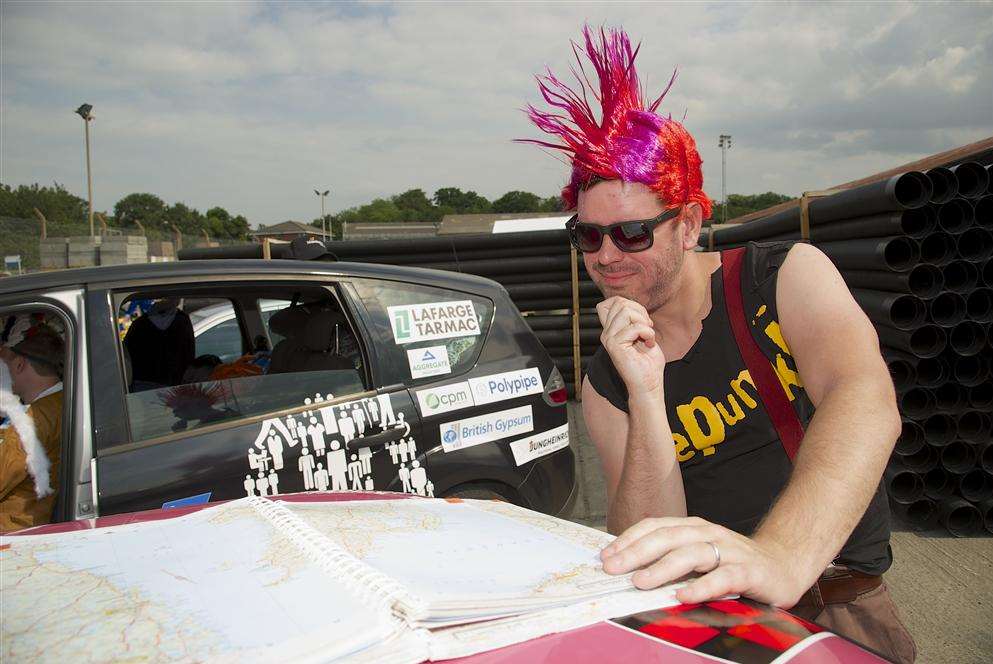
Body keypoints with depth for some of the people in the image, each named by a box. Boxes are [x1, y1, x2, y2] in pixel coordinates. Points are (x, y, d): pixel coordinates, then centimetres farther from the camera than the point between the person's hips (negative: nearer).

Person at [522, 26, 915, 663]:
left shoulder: (788, 277, -5)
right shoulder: (606, 386, 1)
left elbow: (869, 403, -24)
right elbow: (641, 546, -7)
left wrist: (782, 557, -42)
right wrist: (645, 396, -21)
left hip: (836, 596, -1)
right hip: (710, 607, 1)